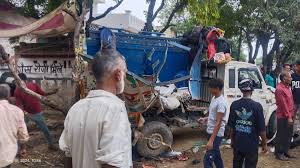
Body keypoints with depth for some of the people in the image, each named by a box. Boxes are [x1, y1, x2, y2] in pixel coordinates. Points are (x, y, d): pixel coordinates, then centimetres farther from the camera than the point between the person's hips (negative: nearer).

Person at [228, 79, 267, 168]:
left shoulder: (234, 105, -6)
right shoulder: (257, 106, -17)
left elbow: (231, 126, 3)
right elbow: (262, 129, -12)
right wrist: (264, 144, 2)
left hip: (237, 144, 3)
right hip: (251, 145, -3)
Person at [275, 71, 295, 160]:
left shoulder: (287, 87, 12)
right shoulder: (280, 89, -19)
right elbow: (283, 104, -21)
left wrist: (291, 115, 14)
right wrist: (288, 117, -20)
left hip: (289, 116, 9)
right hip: (283, 117, -9)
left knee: (289, 135, 17)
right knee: (282, 136, 1)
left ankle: (285, 152, 29)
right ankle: (279, 153, 13)